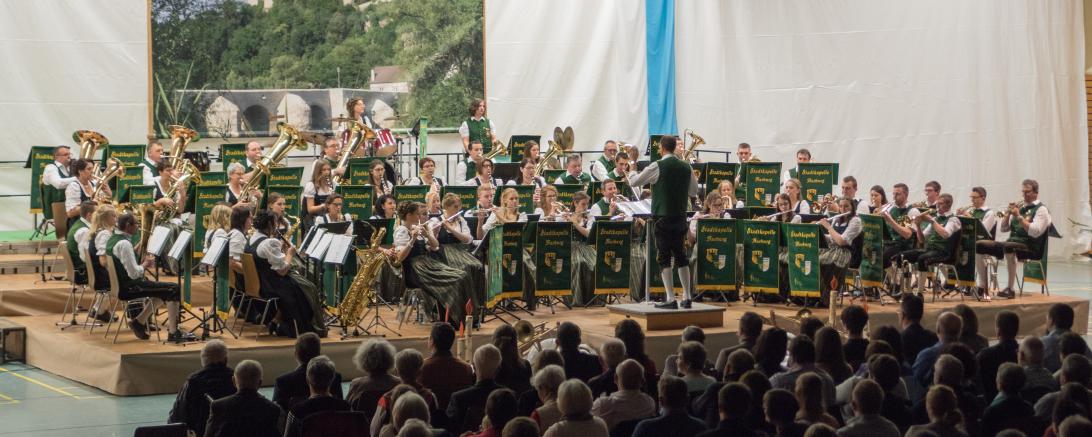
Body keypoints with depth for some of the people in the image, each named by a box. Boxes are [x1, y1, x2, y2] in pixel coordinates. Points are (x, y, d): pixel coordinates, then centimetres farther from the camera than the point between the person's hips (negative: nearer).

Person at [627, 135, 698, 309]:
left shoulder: (657, 167, -11)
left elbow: (633, 182, -4)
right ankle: (687, 297, 14)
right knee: (680, 255, 13)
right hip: (681, 216, 5)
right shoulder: (686, 167, 5)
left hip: (663, 216, -5)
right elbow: (694, 191, 16)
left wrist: (632, 172, 17)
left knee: (664, 257, -2)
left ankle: (670, 299, -7)